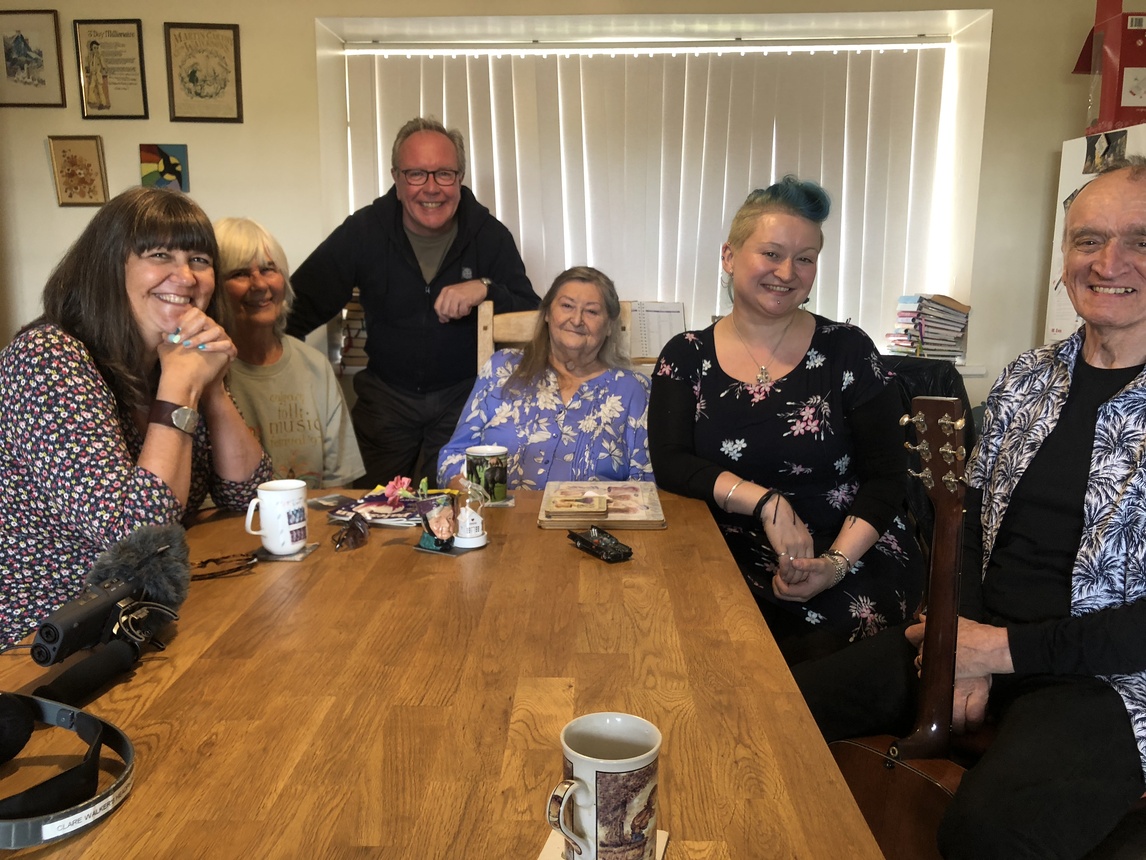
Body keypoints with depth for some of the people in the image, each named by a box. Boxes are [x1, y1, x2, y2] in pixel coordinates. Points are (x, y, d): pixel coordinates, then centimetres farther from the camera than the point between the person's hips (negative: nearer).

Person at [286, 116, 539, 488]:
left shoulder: (490, 235, -5)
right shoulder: (364, 231, -4)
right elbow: (301, 305, -2)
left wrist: (485, 289, -25)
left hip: (464, 396, -1)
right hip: (386, 397, 1)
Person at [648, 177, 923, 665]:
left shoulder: (848, 352, 1)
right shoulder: (686, 359, 5)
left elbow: (886, 478, 0)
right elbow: (670, 464, -5)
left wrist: (837, 563, -16)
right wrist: (766, 501, -19)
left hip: (857, 564, -1)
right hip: (734, 567, 1)